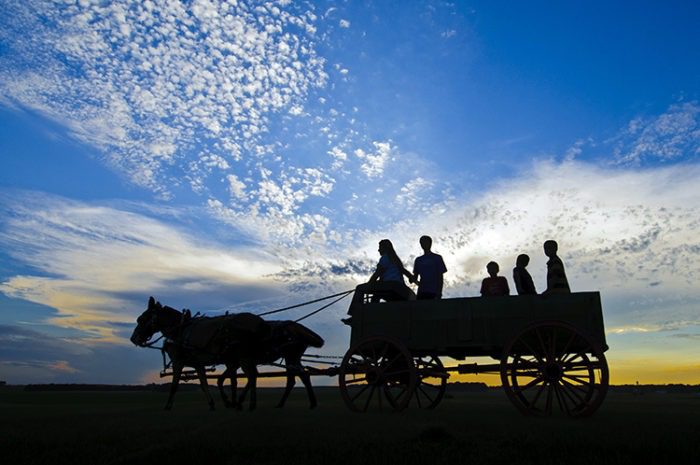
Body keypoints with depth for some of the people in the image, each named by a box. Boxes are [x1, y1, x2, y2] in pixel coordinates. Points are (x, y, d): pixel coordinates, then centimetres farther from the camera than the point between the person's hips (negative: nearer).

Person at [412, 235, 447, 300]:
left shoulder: (437, 258, 6)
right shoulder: (418, 260, 18)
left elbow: (440, 277, 2)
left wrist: (439, 293, -7)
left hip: (433, 293, -4)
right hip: (421, 292, 4)